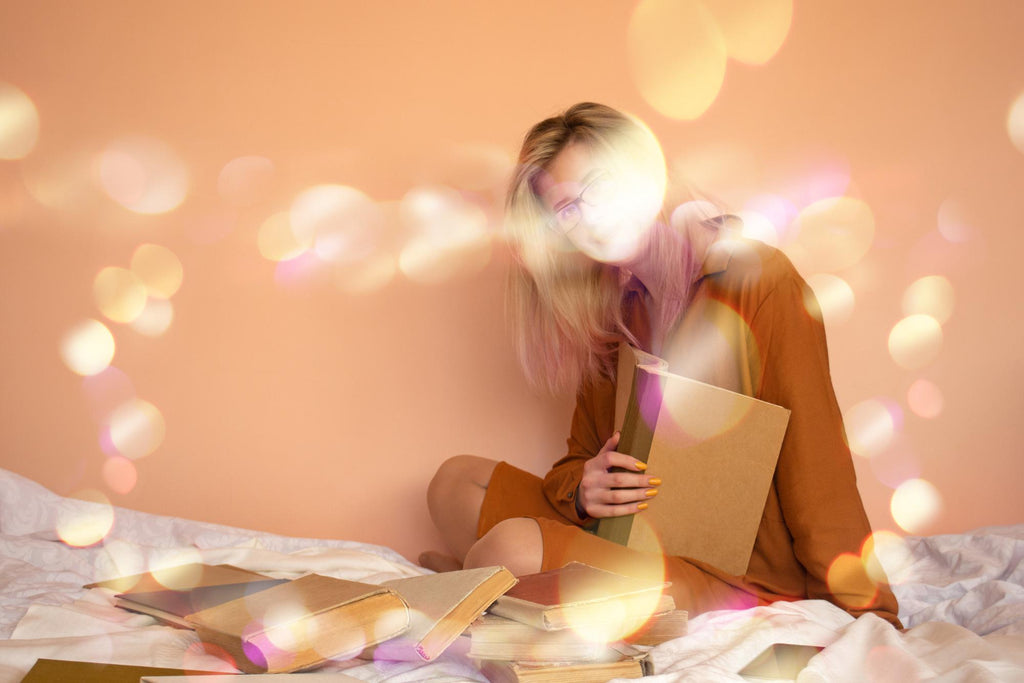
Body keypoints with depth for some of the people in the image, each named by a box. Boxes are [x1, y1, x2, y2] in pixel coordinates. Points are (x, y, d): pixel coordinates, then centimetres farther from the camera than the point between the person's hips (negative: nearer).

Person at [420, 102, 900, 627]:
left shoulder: (758, 280, -11)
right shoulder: (612, 312, 10)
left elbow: (816, 470, -13)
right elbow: (581, 459, 13)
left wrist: (868, 614, -16)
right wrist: (583, 491, -12)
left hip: (741, 577, -7)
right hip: (637, 541, 7)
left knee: (515, 548, -24)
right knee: (456, 479, 7)